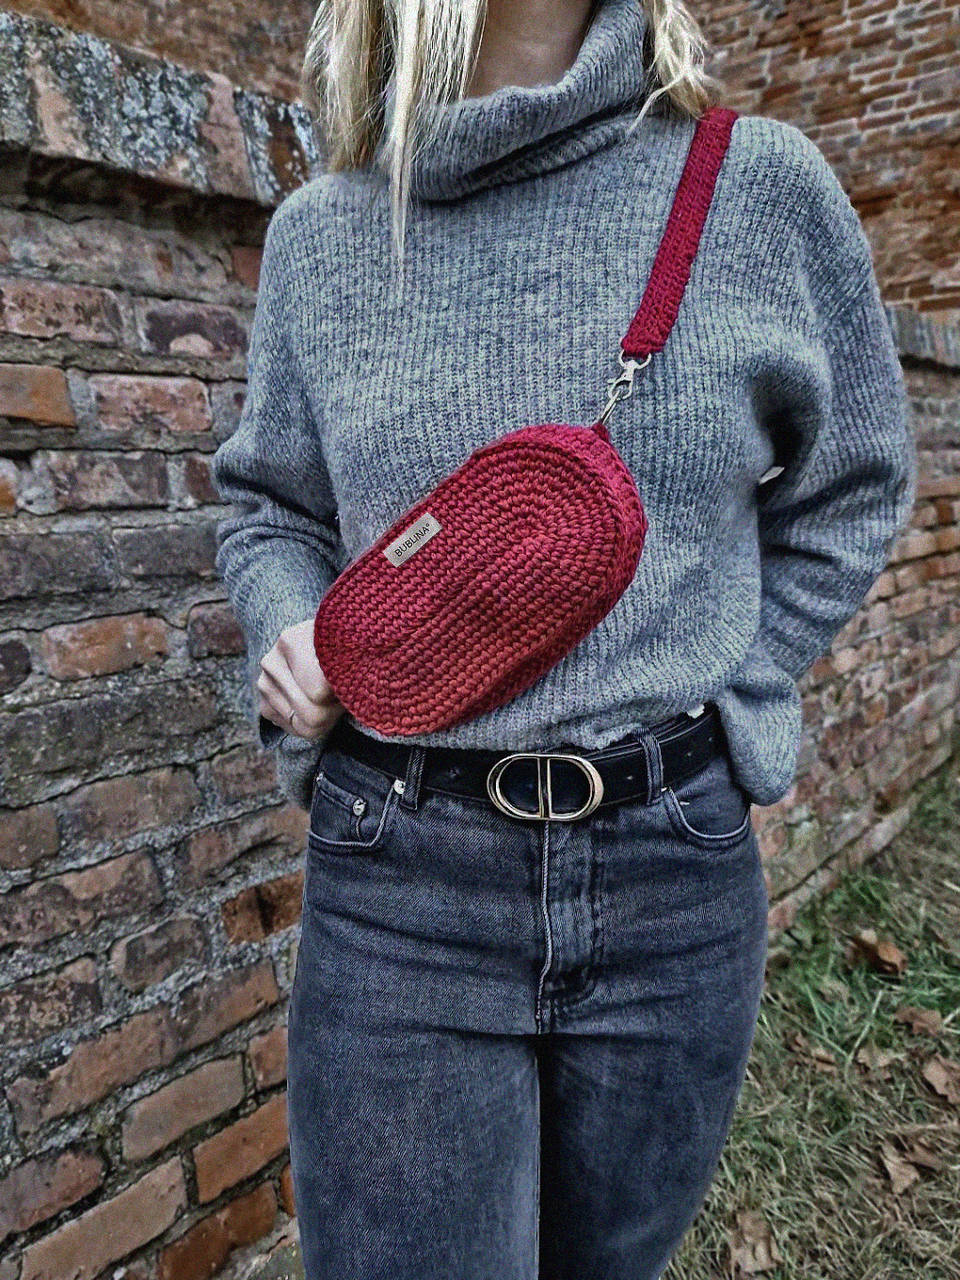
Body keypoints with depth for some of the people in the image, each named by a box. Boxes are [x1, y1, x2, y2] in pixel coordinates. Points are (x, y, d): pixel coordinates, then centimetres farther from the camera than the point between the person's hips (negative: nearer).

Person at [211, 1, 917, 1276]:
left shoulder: (764, 184, 0)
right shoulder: (319, 233, 4)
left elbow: (853, 490, 11)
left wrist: (722, 694, 2)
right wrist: (286, 630, -5)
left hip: (679, 872, 2)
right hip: (401, 883, 0)